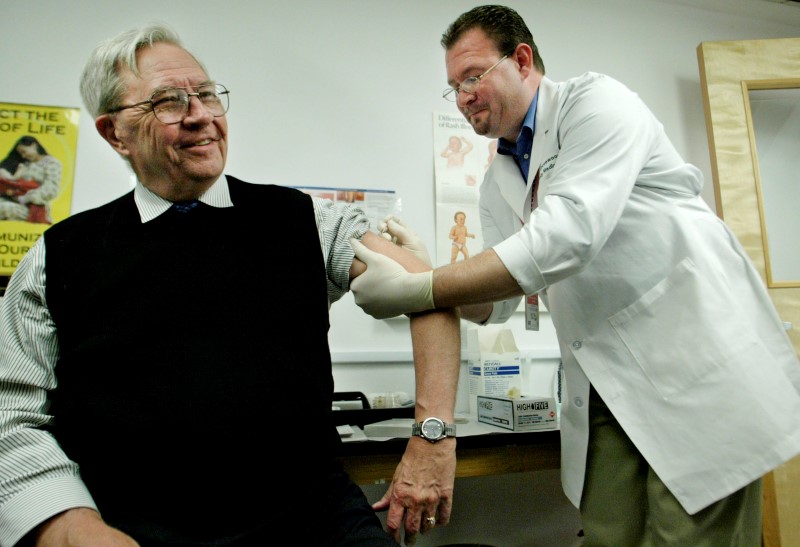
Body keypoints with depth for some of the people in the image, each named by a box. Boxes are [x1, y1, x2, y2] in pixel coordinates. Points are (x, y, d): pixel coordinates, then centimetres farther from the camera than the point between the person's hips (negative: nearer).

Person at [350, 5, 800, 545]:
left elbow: (567, 235, -23)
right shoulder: (498, 186, 14)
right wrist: (424, 264, -5)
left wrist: (416, 290, -22)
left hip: (698, 351, -6)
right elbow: (498, 301, 13)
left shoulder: (595, 101, -7)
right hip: (611, 388, 6)